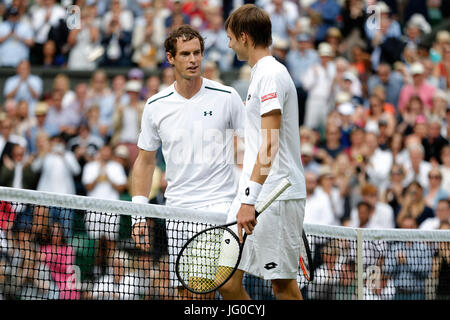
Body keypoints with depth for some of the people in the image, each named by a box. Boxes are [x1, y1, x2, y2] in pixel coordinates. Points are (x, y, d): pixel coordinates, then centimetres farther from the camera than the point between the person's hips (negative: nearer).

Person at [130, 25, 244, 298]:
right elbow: (145, 161, 13)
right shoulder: (156, 106, 5)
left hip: (219, 203, -3)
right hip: (177, 210, 3)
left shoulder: (226, 97, -2)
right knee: (185, 289, 5)